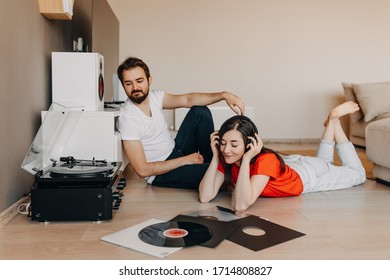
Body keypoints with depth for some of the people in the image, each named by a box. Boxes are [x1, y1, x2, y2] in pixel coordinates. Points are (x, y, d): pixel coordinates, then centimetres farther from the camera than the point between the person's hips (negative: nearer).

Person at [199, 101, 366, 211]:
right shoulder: (227, 159, -26)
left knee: (358, 174, 22)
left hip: (308, 174, -5)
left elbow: (241, 205, -53)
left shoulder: (266, 159, -43)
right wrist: (216, 155, -39)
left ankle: (334, 118, 25)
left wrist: (246, 159, -54)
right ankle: (330, 124, 37)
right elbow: (205, 197, -34)